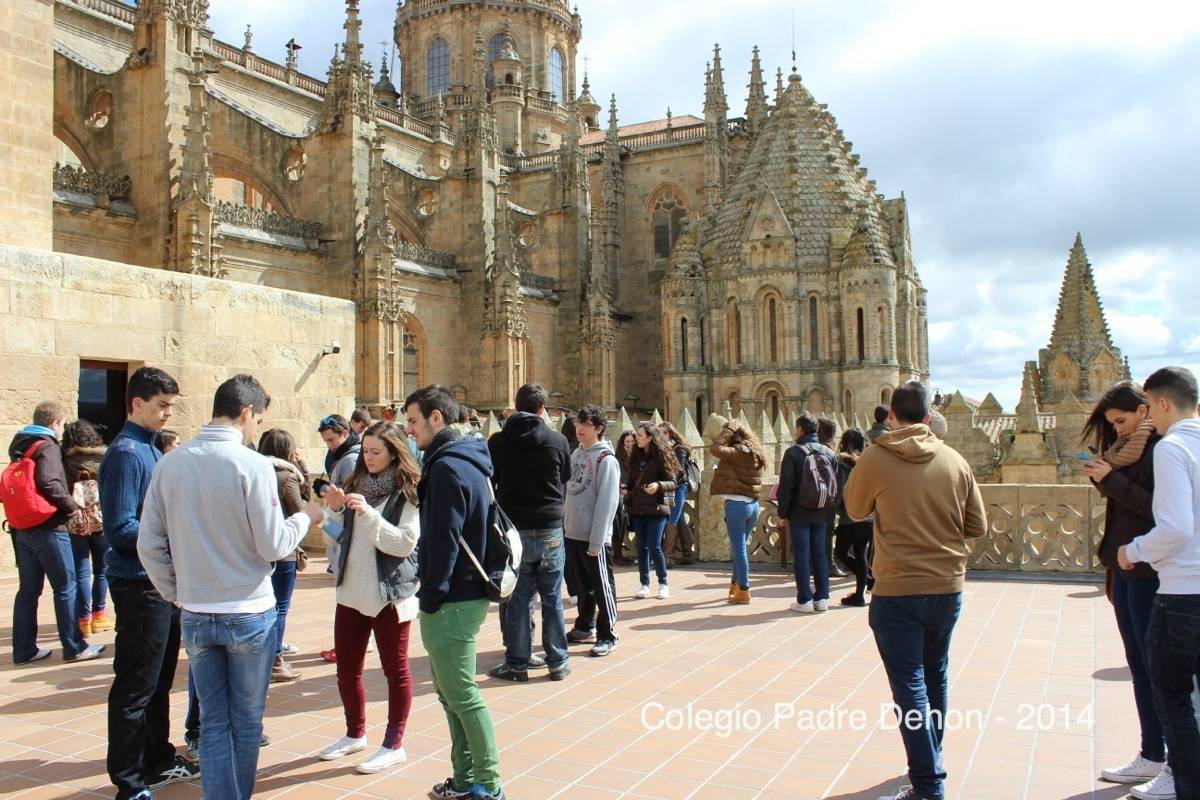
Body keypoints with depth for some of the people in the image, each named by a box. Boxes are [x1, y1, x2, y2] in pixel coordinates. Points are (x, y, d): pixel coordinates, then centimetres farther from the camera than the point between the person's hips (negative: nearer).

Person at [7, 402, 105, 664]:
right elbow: (48, 482, -24)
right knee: (66, 588, -1)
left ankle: (24, 649, 16)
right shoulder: (47, 446, -11)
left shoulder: (19, 446, 15)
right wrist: (71, 505, -13)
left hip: (23, 529, 8)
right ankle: (74, 647, 3)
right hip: (48, 528, -8)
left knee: (28, 590, 12)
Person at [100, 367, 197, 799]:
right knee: (136, 688, 2)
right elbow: (120, 529, -21)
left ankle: (158, 761, 34)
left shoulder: (151, 450, 12)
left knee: (160, 681, 20)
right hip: (139, 584, -9)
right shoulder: (126, 453, -16)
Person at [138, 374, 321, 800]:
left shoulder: (170, 464, -1)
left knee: (213, 721, 13)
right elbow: (273, 545, -14)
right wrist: (305, 518, 4)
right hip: (249, 613, -4)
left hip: (195, 616, 4)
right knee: (247, 720, 14)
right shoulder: (252, 464, -16)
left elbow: (149, 545, 1)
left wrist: (176, 594, 13)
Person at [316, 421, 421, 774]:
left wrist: (369, 513, -26)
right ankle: (355, 734, 34)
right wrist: (337, 510, -3)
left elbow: (405, 544, -19)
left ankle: (394, 745, 19)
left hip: (389, 595, -7)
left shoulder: (407, 493, -10)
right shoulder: (358, 484, 9)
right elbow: (343, 536, 16)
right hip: (351, 592, 7)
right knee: (347, 669, 15)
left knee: (395, 669, 6)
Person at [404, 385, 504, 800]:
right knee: (452, 692, 18)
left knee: (462, 696, 0)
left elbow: (444, 540, -21)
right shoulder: (465, 461, 14)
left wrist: (431, 597, -14)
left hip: (453, 601, -10)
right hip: (467, 593, 10)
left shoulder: (447, 467, -17)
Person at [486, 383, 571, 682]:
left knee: (516, 599, 7)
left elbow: (489, 485, 5)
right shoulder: (558, 440, -3)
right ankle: (557, 662, 15)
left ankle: (517, 663, 13)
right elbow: (565, 484, 9)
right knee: (552, 598, 8)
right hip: (550, 529, 1)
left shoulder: (497, 442, -3)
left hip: (513, 529, 0)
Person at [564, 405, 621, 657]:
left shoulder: (606, 459, -12)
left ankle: (607, 635, 12)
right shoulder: (575, 454, 11)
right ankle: (584, 627, 31)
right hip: (572, 533, 7)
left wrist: (596, 540, -19)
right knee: (583, 585, 19)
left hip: (594, 537, -7)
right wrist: (565, 526, 9)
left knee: (602, 586, 3)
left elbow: (607, 502, -17)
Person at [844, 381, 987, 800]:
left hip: (897, 591, -4)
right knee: (934, 675, 22)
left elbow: (855, 510, 4)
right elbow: (977, 526, 4)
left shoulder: (875, 459, -11)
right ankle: (930, 759, 39)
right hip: (947, 587, 5)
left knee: (910, 685, 2)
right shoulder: (955, 461, -2)